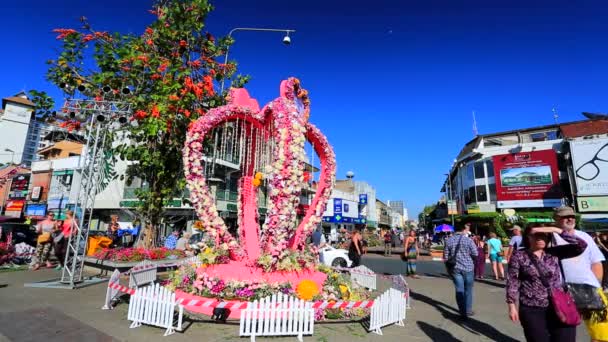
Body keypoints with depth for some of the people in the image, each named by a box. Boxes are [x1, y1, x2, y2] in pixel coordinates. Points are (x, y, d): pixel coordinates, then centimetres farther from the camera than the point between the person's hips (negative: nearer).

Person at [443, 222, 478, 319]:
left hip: (455, 268, 2)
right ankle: (468, 310, 24)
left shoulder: (449, 240, -3)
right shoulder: (468, 240, -13)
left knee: (459, 290, 7)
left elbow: (445, 256, 1)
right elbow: (475, 254, -7)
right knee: (468, 290, 15)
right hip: (467, 268, -2)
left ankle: (463, 313, 7)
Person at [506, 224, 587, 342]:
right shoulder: (519, 256, -4)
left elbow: (581, 245, -6)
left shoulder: (554, 253, 4)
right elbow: (512, 281, -3)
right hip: (532, 311, -2)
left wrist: (556, 230, -11)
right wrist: (512, 306, -7)